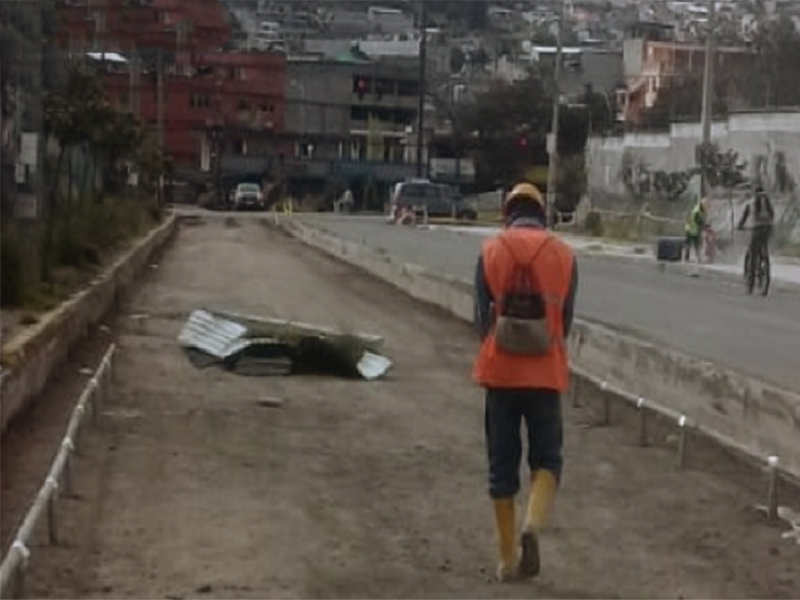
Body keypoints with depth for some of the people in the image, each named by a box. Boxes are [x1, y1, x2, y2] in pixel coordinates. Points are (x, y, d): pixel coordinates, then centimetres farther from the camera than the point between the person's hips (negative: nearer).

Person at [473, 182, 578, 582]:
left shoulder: (491, 252, -2)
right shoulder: (563, 255, 0)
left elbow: (481, 317, -1)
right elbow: (566, 319, 4)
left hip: (500, 371, 0)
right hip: (546, 373, 0)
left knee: (502, 463, 9)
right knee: (546, 457, 10)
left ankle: (507, 558, 13)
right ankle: (532, 527, -17)